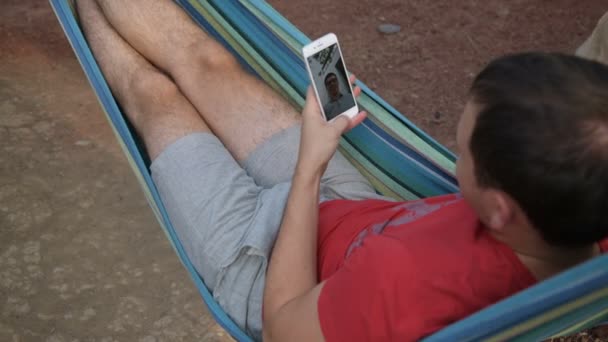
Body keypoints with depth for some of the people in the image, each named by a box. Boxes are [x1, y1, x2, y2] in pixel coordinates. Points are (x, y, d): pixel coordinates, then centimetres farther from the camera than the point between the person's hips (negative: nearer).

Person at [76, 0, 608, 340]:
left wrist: (308, 165, -22)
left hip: (263, 255, -5)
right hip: (352, 205, 5)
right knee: (205, 61, 15)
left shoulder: (408, 280, -47)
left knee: (154, 92, 13)